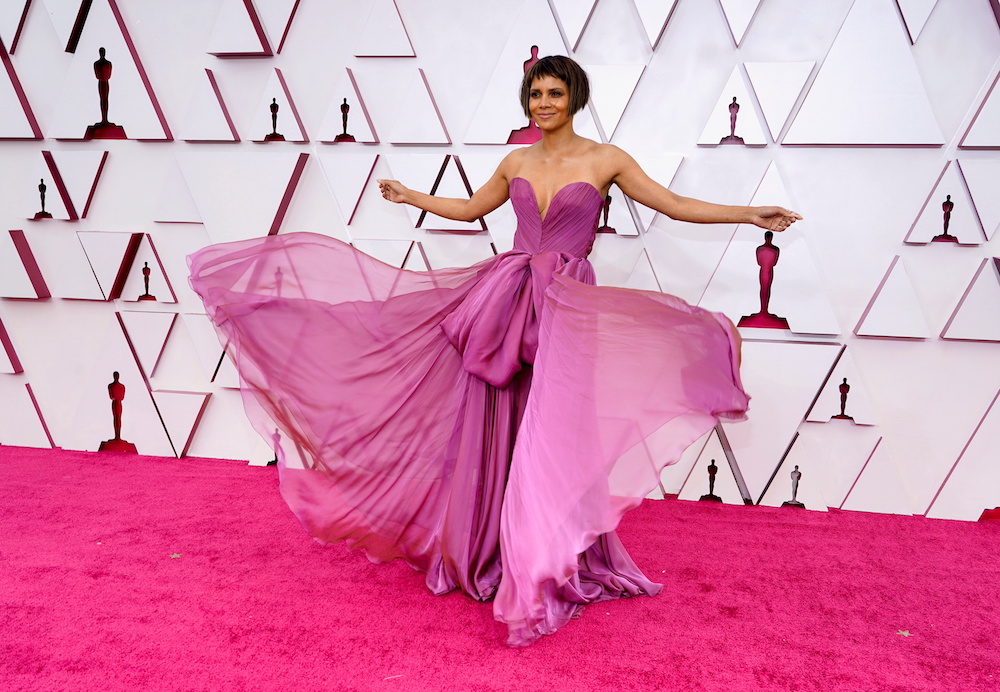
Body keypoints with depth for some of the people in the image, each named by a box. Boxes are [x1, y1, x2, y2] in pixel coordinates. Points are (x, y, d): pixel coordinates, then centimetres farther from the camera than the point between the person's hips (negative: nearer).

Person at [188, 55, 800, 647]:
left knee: (550, 435, -7)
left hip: (567, 309, -4)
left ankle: (542, 575, 7)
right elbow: (471, 209, 28)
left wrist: (750, 215, -3)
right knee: (495, 432, 6)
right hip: (504, 302, 4)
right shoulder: (517, 163, 13)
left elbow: (674, 204, 3)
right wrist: (411, 198, 35)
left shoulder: (605, 159, 3)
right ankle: (485, 553, 23)